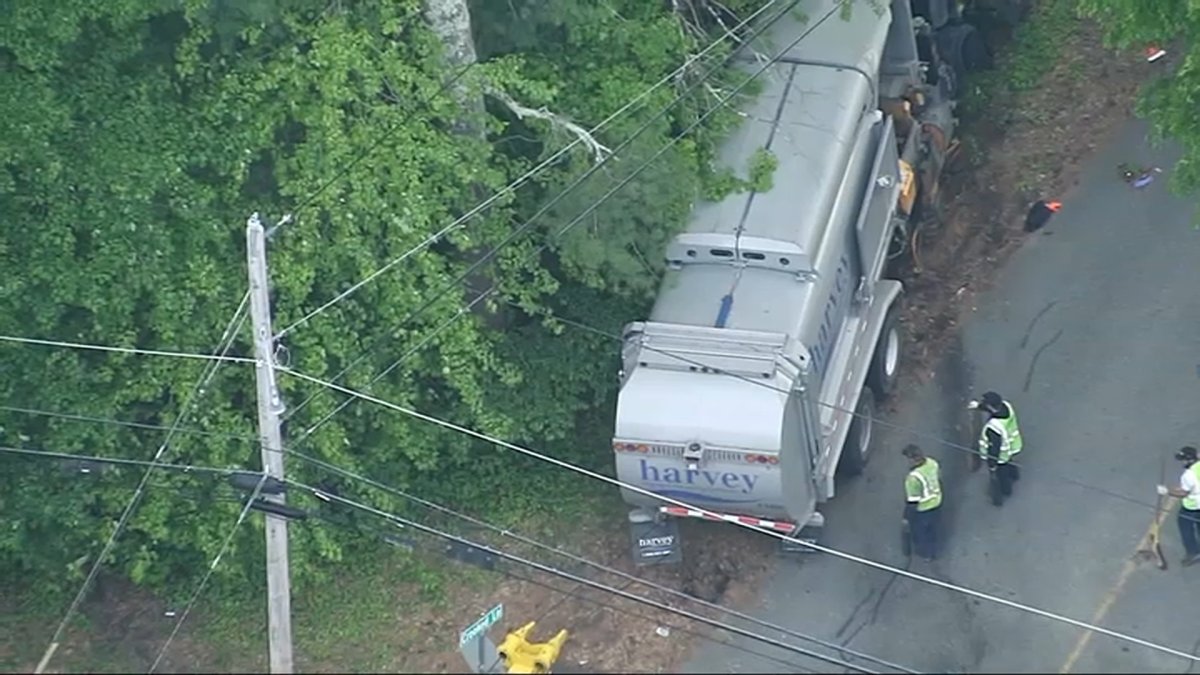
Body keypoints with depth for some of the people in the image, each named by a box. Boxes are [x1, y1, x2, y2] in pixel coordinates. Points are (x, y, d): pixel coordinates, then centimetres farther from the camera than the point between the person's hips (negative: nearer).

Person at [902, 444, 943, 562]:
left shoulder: (913, 478, -39)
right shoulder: (932, 463, -17)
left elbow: (912, 501, -28)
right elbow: (939, 480, 3)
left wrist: (907, 517, -13)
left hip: (921, 510, -7)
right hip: (936, 504, 7)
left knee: (920, 532, 24)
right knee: (933, 530, 30)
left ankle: (925, 553, 48)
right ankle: (932, 552, 53)